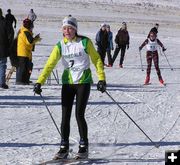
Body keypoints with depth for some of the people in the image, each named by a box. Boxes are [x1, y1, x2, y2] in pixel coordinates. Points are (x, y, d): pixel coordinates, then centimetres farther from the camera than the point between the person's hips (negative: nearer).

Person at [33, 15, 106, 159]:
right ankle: (64, 147, 10)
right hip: (67, 82, 3)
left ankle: (84, 146, 7)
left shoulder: (85, 42, -6)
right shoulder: (60, 46, 1)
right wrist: (40, 82, -14)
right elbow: (50, 64, -4)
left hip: (83, 82, -3)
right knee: (65, 116, 1)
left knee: (79, 115, -9)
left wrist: (101, 79, -9)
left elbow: (96, 60, -1)